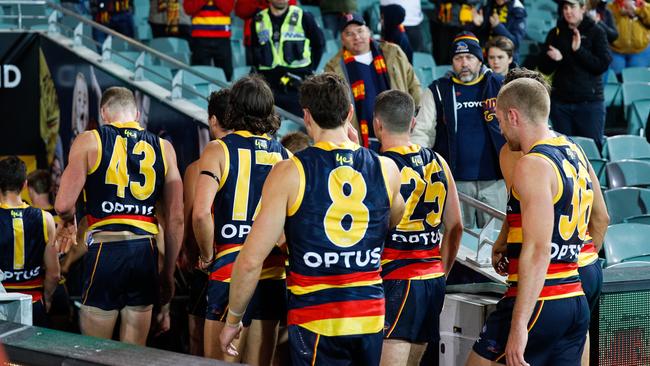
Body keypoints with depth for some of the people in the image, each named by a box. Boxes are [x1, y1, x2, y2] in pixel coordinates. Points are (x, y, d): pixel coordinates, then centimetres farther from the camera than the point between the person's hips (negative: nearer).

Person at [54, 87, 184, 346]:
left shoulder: (89, 141, 3)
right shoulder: (163, 148, 11)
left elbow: (63, 205, -6)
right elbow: (176, 219, 9)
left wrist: (68, 222, 17)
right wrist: (168, 273, 16)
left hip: (105, 249, -3)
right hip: (146, 252, 3)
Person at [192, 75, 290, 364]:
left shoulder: (219, 150, -4)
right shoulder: (285, 156, 7)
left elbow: (201, 213, -16)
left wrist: (208, 255, -1)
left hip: (229, 272, -4)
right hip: (274, 273, 4)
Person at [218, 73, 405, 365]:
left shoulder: (289, 173, -9)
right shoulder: (387, 169, 2)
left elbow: (251, 260, -11)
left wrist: (233, 320, 3)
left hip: (315, 322, -4)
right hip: (371, 317, 4)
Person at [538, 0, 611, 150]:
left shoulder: (596, 32, 1)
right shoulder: (555, 33, 10)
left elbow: (603, 65, -7)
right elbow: (544, 69, 9)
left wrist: (579, 50, -17)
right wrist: (554, 59, -12)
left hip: (589, 101, -3)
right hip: (560, 101, 3)